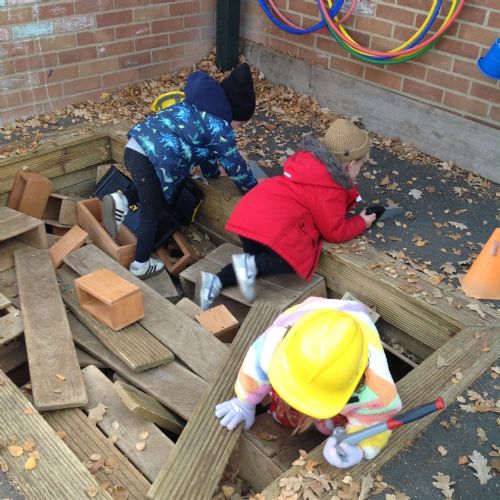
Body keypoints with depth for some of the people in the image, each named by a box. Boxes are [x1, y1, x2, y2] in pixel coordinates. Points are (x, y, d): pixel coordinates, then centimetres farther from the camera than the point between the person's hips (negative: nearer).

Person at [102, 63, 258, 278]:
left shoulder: (201, 106, 22)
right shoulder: (220, 127, -2)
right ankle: (141, 266, 20)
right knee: (152, 214, 9)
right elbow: (234, 163, 7)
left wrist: (213, 173, 46)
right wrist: (252, 188, 22)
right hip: (150, 160, -8)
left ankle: (122, 201, 11)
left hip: (135, 146, 8)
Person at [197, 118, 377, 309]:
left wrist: (350, 196, 26)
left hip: (249, 210, 9)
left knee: (259, 258, 22)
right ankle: (249, 264, -17)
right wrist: (361, 222, 16)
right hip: (274, 224, -9)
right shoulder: (330, 190, -8)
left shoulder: (310, 158, 17)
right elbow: (334, 232, -1)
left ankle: (216, 281, 2)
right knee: (301, 260, 0)